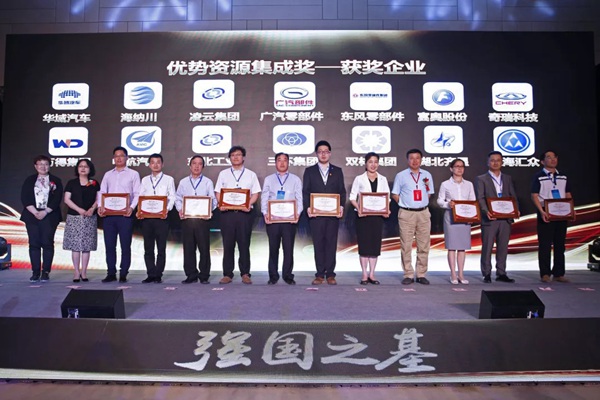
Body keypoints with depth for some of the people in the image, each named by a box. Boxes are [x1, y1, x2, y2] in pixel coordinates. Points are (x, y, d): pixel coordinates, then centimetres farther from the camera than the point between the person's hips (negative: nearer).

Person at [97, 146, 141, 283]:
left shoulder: (133, 174, 6)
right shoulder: (108, 175, 17)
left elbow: (137, 194, -1)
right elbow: (101, 192, 12)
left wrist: (131, 207, -17)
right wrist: (100, 206, -5)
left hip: (125, 214, -3)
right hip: (108, 214, 4)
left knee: (125, 245, -1)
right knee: (109, 245, 5)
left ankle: (123, 274, 7)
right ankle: (111, 273, 13)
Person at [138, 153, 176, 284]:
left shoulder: (169, 179, 7)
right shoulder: (145, 180, 16)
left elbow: (172, 197, 0)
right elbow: (140, 197, 10)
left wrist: (167, 210, -16)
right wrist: (139, 210, -7)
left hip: (161, 217, -3)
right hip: (146, 217, 3)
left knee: (161, 247, 0)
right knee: (148, 247, 6)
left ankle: (158, 275, 8)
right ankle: (151, 274, 13)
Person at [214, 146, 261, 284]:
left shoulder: (251, 174, 12)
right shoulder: (223, 174, 15)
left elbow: (255, 193, 7)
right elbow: (218, 192, 11)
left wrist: (249, 204, -12)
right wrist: (221, 204, -9)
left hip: (244, 213, -1)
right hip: (227, 212, 1)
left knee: (244, 244, 1)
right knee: (228, 244, 3)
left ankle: (245, 274, 8)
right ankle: (227, 274, 10)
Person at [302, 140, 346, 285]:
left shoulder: (337, 171, 13)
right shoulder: (309, 171, 10)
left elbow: (342, 191, 9)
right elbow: (305, 191, 5)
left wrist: (341, 206, -6)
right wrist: (308, 207, -9)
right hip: (316, 213, -1)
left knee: (331, 243, 2)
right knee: (318, 244, 2)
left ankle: (330, 274, 9)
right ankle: (320, 274, 8)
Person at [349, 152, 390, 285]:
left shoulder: (383, 179, 11)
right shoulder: (359, 179, 3)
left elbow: (387, 198, 9)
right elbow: (352, 197, 0)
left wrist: (387, 210, -10)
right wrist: (358, 209, -18)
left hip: (378, 215, 3)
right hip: (363, 215, -2)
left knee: (375, 244, 4)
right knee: (364, 244, -1)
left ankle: (372, 274, 13)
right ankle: (365, 275, 8)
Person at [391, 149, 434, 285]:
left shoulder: (427, 175, 10)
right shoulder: (401, 176, 2)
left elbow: (429, 194, 18)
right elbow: (395, 194, 6)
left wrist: (421, 203, 5)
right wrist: (405, 203, -1)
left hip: (423, 213, 3)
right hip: (406, 214, -3)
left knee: (423, 246, 5)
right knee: (406, 246, -2)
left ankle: (421, 274, 13)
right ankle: (408, 275, 6)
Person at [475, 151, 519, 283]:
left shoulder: (508, 179, 17)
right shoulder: (481, 179, 3)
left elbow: (513, 196, 11)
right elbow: (480, 198, -7)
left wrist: (516, 209, -7)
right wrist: (486, 211, -23)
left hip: (505, 218, 4)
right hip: (490, 218, -4)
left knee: (503, 247, 8)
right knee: (487, 247, 0)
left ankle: (501, 273, 17)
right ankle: (486, 274, 8)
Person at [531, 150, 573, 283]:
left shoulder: (563, 177, 14)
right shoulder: (539, 177, -2)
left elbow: (568, 195, 15)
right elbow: (534, 196, -8)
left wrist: (571, 210, -2)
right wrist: (542, 211, -20)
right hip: (546, 215, -5)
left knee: (560, 245, 7)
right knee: (545, 245, -2)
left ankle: (559, 274, 14)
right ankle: (545, 274, 5)